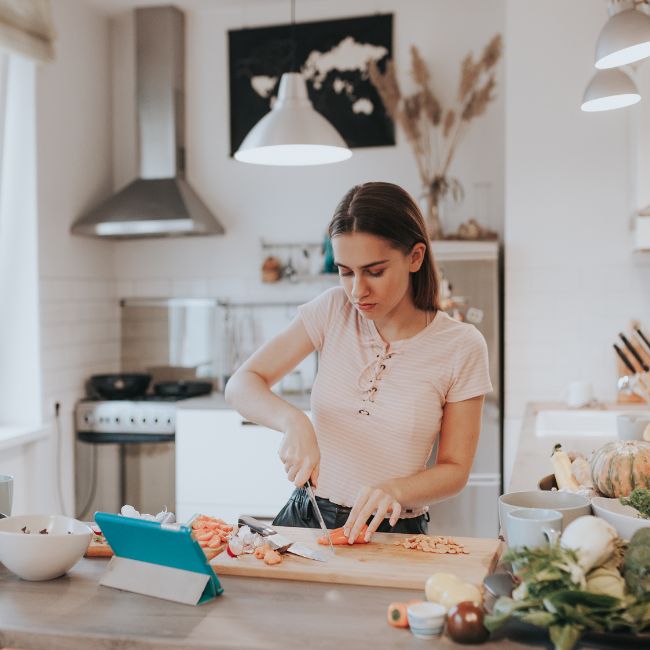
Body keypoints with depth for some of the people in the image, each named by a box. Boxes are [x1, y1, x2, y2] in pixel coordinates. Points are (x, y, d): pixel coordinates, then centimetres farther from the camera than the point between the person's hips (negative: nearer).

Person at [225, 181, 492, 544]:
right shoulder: (333, 310, -1)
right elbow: (241, 386, 0)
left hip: (393, 531, -2)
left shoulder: (462, 346, -6)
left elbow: (455, 470, 0)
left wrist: (396, 489, -21)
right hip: (306, 517, 2)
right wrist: (292, 420, -21)